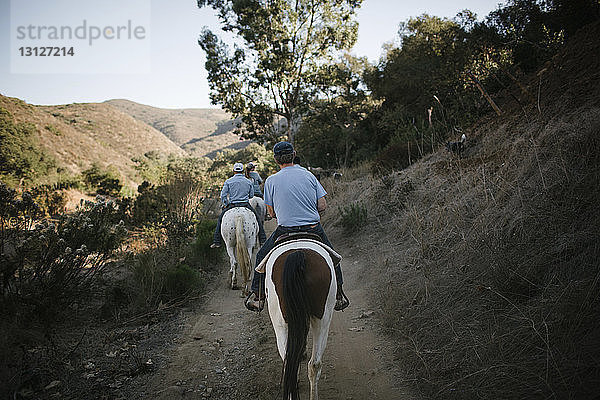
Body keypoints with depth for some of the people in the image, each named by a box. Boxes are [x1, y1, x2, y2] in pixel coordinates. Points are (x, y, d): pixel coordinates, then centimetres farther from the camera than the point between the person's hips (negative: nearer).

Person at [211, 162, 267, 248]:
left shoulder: (228, 181, 1)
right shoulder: (248, 182, 6)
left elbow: (223, 195, -2)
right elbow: (251, 195, 12)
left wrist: (226, 204, 12)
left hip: (232, 205, -1)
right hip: (246, 205, 1)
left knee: (221, 218, 18)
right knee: (256, 219, 17)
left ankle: (217, 241, 13)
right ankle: (262, 240, 14)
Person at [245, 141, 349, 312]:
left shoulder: (271, 181, -2)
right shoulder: (309, 175, 3)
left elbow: (272, 213, 4)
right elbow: (322, 206, 1)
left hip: (285, 230, -1)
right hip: (314, 229, 2)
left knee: (262, 256, 21)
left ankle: (257, 296, 18)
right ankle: (339, 295, 28)